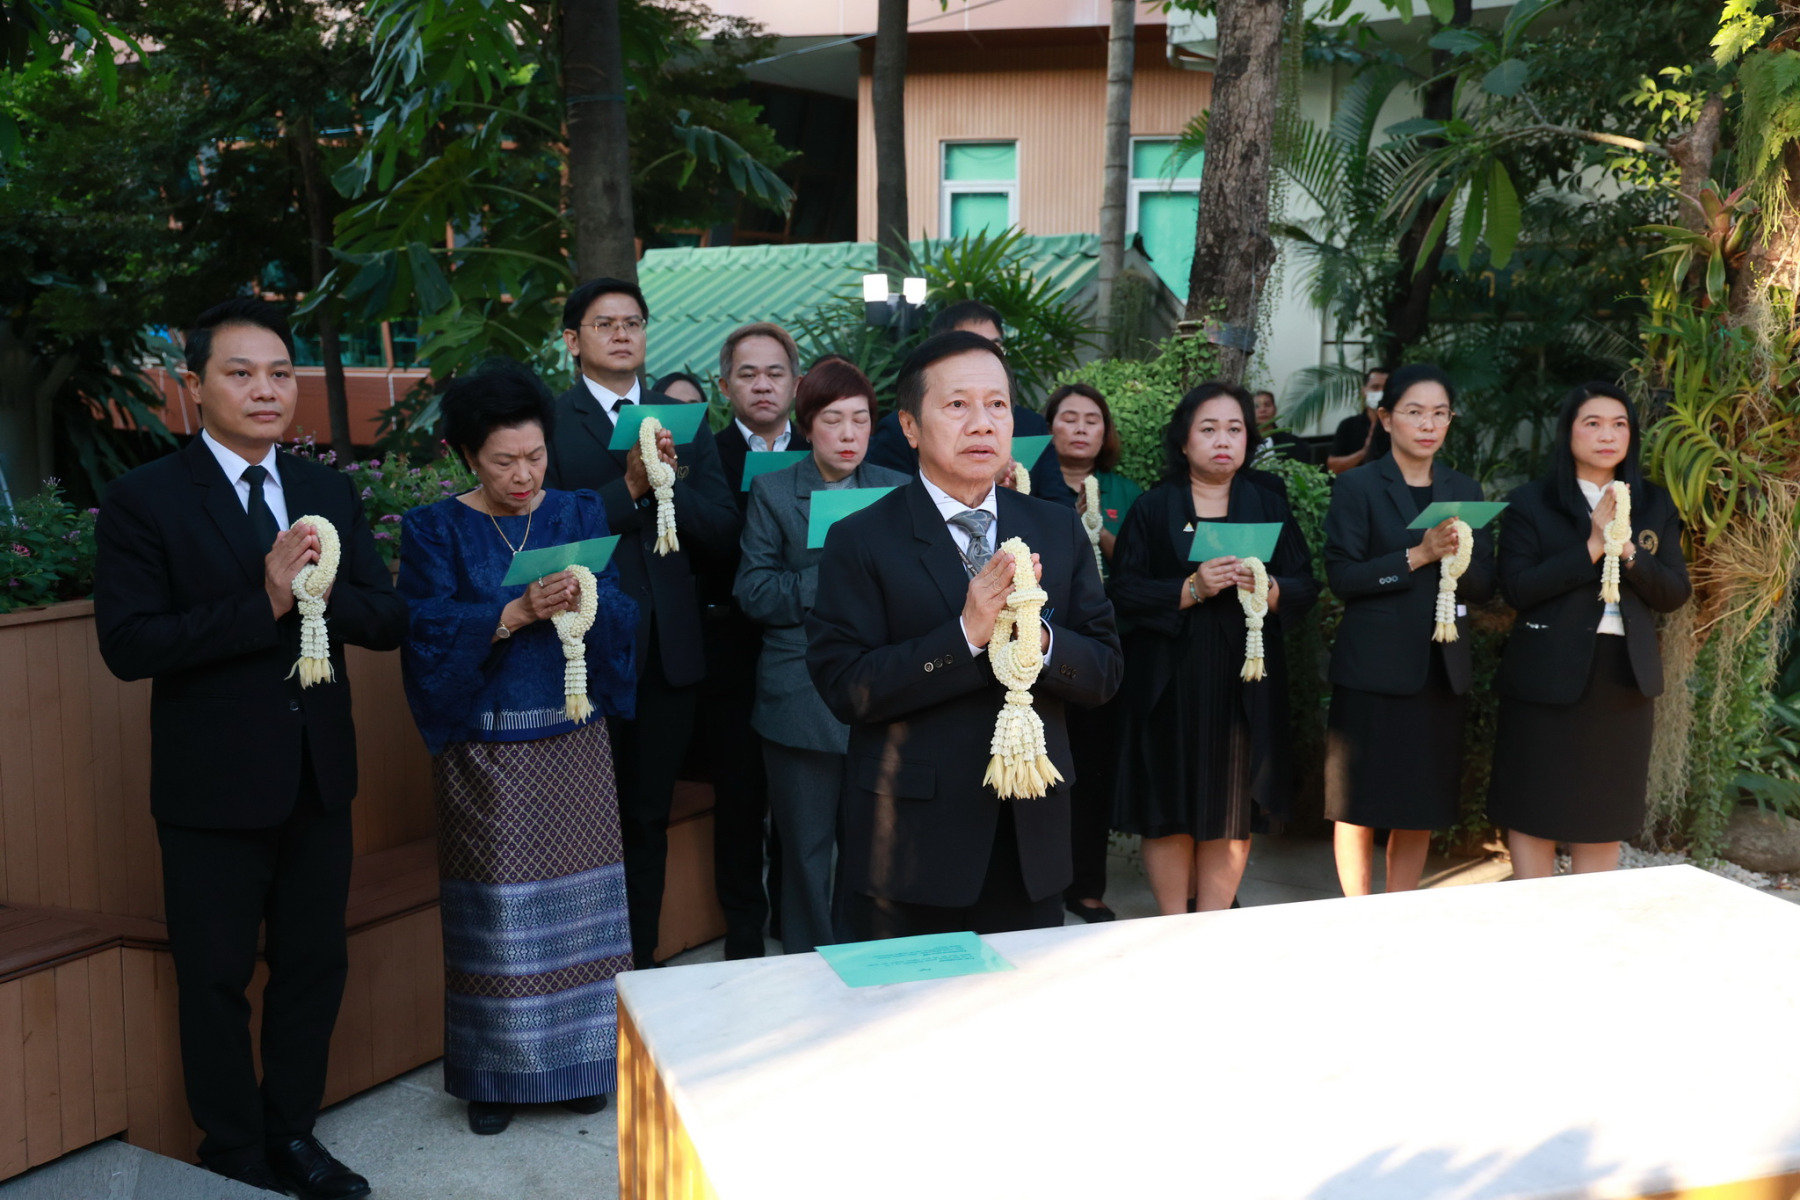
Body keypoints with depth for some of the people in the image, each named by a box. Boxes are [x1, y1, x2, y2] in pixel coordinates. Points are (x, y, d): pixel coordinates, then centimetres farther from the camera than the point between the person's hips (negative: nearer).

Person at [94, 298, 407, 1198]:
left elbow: (387, 620, 1)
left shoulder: (329, 491, 6)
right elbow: (127, 644, -18)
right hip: (214, 786, -4)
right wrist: (262, 601, -25)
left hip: (318, 778, 5)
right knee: (216, 980, 10)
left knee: (314, 965, 16)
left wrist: (321, 588, -20)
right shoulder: (144, 499, -9)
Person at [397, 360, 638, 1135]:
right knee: (495, 913, 3)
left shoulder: (581, 515, 5)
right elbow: (431, 634, -13)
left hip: (573, 738, 2)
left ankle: (578, 1060, 21)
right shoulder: (434, 531, -2)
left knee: (577, 899, 6)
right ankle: (493, 1074, 18)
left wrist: (589, 602, -23)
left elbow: (622, 620, -1)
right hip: (485, 746, -2)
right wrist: (519, 612, -25)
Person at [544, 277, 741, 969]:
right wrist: (630, 486, -22)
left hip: (668, 649, 4)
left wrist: (668, 481, -14)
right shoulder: (548, 422, -2)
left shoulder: (684, 422, 10)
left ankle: (640, 963, 26)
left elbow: (724, 533, 1)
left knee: (648, 819, 14)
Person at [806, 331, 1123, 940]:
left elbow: (1104, 672, 3)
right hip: (911, 847, -4)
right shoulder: (860, 541, -7)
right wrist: (966, 635, -23)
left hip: (1033, 841, 4)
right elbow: (844, 688, -15)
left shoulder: (1059, 531, 6)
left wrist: (1037, 638, -18)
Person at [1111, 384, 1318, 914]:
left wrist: (1268, 587, -16)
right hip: (1170, 685, -2)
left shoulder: (1270, 506, 11)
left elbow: (1306, 587, 5)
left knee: (1232, 811, 4)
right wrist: (1192, 589, -18)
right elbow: (1124, 593, -5)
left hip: (1245, 685, 2)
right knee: (1170, 811, 0)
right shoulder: (1153, 509, 4)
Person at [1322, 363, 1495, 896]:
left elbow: (1484, 586, 8)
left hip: (1442, 670, 5)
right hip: (1372, 668, -4)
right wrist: (1418, 556, -18)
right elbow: (1342, 577, -10)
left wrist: (1458, 556, -13)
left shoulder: (1465, 491, 12)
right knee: (1359, 806, 1)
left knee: (1423, 809, 9)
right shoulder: (1358, 486, -1)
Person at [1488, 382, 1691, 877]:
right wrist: (1591, 547, -19)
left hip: (1625, 675, 4)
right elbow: (1517, 588, -12)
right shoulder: (1530, 503, -2)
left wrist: (1629, 552, -14)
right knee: (1534, 809, 2)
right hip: (1547, 677, -3)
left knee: (1605, 814, 11)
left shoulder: (1654, 506, 10)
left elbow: (1676, 593, 4)